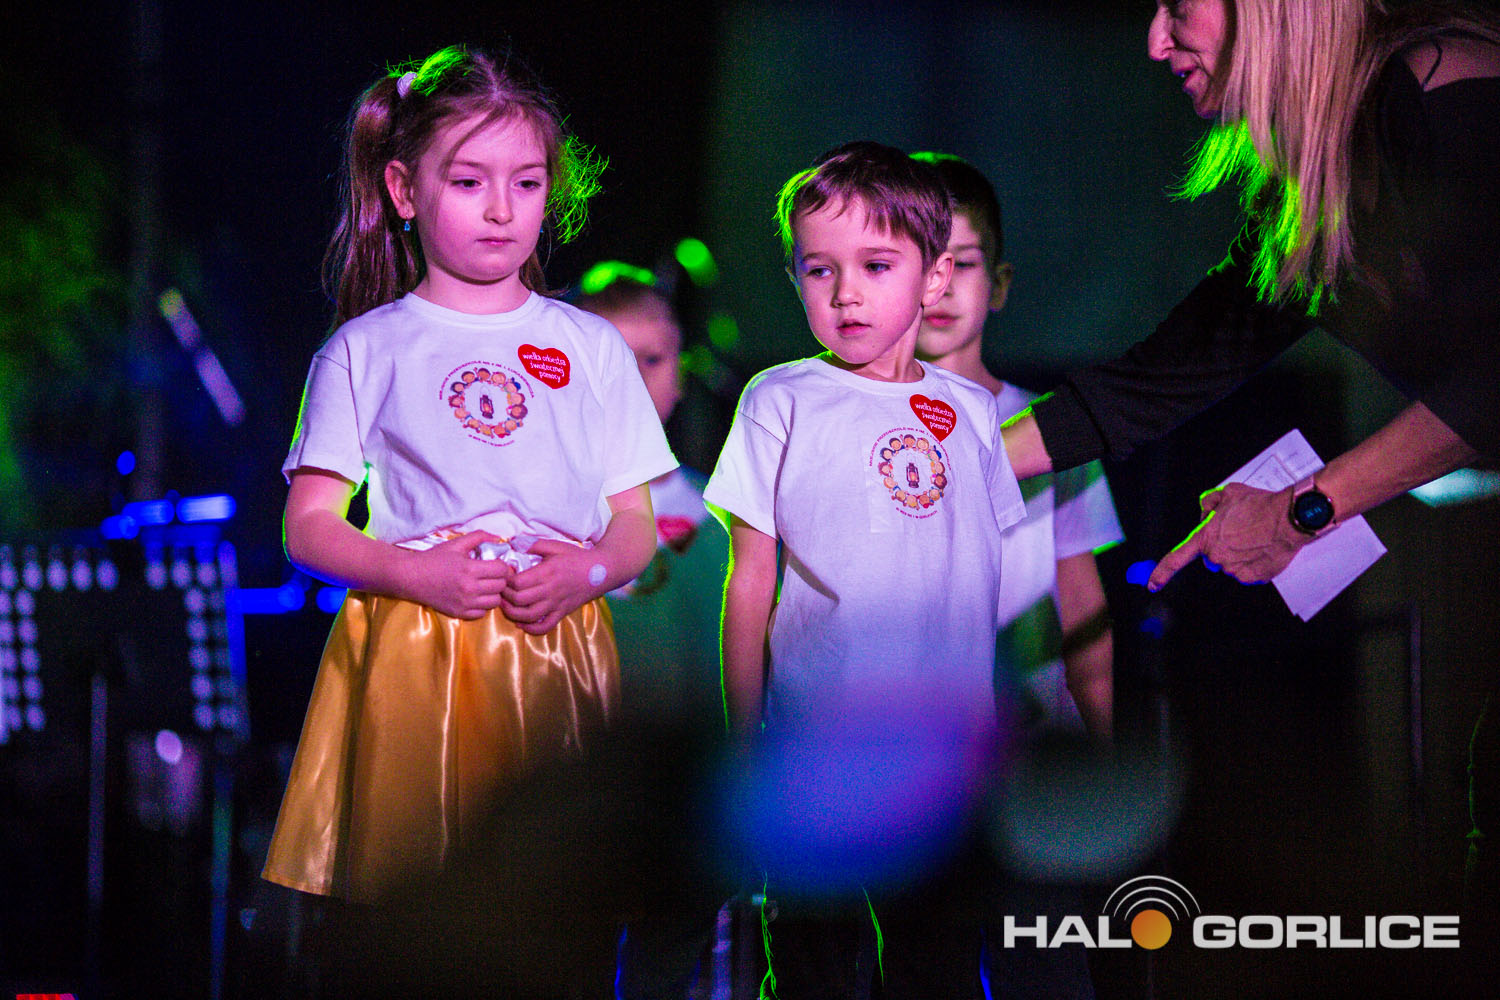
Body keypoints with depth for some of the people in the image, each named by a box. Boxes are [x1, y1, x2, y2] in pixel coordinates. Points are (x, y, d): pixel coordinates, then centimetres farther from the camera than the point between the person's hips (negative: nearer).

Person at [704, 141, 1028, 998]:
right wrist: (742, 738, -3)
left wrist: (989, 718, 13)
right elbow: (749, 582, -2)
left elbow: (983, 571, 14)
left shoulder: (972, 411, 6)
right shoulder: (782, 402, -3)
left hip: (947, 745, 3)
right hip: (816, 749, -3)